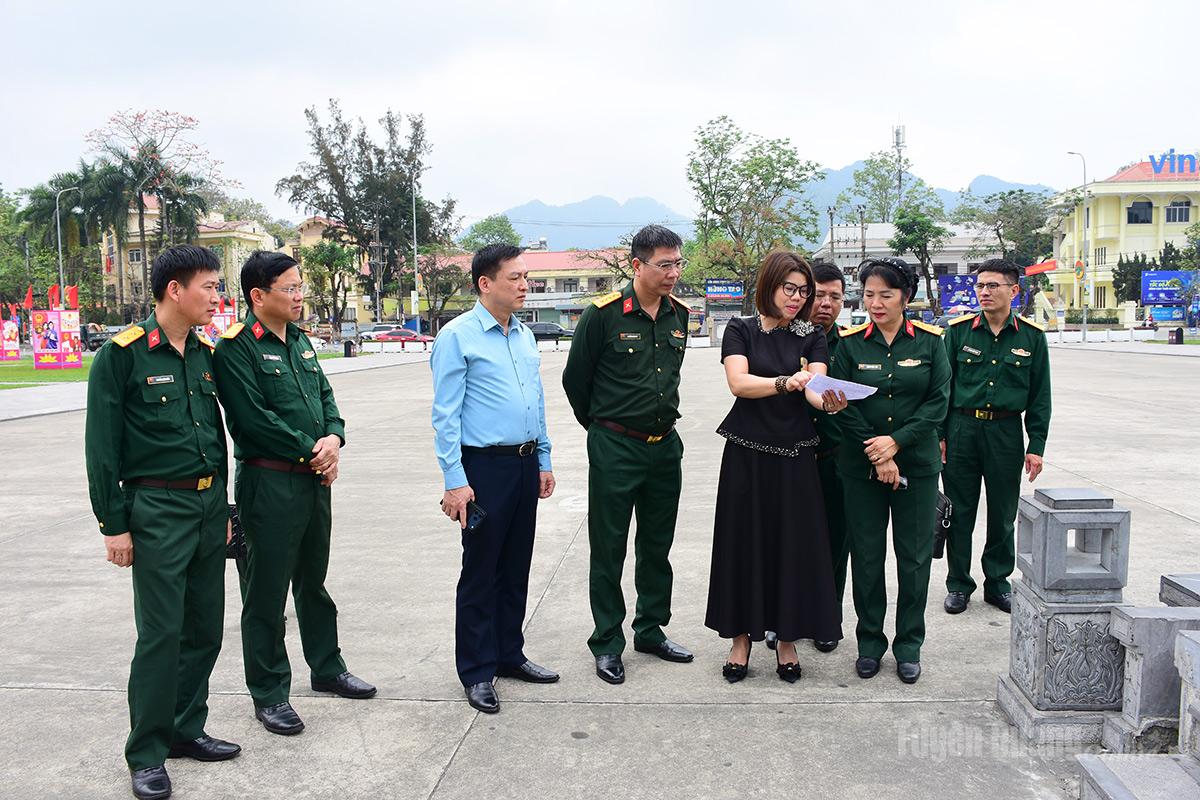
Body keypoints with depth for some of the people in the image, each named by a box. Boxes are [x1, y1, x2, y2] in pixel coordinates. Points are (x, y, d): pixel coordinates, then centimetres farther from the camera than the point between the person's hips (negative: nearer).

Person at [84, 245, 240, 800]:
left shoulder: (206, 353, 10)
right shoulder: (122, 354, -9)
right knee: (161, 633, -2)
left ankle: (186, 729, 27)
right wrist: (113, 524, -10)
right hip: (157, 508, -6)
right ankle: (146, 754, 13)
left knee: (205, 626, 11)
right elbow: (101, 446, -9)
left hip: (209, 504, 6)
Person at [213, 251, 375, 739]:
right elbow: (254, 418, -20)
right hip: (268, 483, -8)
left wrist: (334, 438, -7)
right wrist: (311, 451, -14)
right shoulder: (236, 348, -13)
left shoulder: (300, 341, 12)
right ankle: (269, 694, 17)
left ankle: (327, 669, 36)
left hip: (315, 479, 8)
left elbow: (325, 395, 13)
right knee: (267, 592, 4)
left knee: (314, 582, 20)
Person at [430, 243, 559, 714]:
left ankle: (509, 655, 30)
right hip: (484, 466, -7)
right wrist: (454, 481, -16)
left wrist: (544, 461, 15)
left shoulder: (525, 335, 12)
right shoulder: (458, 336, -9)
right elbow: (446, 414, -12)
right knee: (481, 572, 3)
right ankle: (477, 673, 16)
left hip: (525, 465, 7)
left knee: (516, 568, 15)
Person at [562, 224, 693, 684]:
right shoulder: (604, 314, -12)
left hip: (665, 445, 6)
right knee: (608, 551, 4)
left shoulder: (679, 314, 5)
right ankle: (607, 644, 16)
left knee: (657, 546, 15)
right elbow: (574, 379, -2)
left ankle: (650, 632, 30)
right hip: (615, 448, -5)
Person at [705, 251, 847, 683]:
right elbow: (738, 382, -14)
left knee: (794, 545, 4)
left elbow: (814, 389, -9)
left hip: (794, 456, 2)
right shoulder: (741, 330, 2)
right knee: (744, 543, 4)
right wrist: (786, 382, -30)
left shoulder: (811, 337, 7)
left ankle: (786, 639, 19)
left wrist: (830, 402, -32)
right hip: (746, 454, -1)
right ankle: (741, 637, 19)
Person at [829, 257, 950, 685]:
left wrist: (896, 441, -13)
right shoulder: (851, 343, 0)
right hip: (861, 466, 0)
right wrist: (877, 456, -12)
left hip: (917, 462, 0)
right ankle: (869, 642, 20)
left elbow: (938, 401, -3)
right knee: (866, 554, 6)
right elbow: (842, 406, -4)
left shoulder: (929, 340, 1)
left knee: (914, 555, 5)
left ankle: (909, 645, 19)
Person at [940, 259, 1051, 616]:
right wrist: (939, 434, -3)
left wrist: (1036, 446, -1)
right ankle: (958, 584, 20)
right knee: (959, 512, 6)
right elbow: (942, 386, 2)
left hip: (1006, 432, 1)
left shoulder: (1032, 336, 1)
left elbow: (1040, 396, 4)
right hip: (961, 429, 0)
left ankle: (998, 582, 26)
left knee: (1003, 513, 10)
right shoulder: (959, 330, 0)